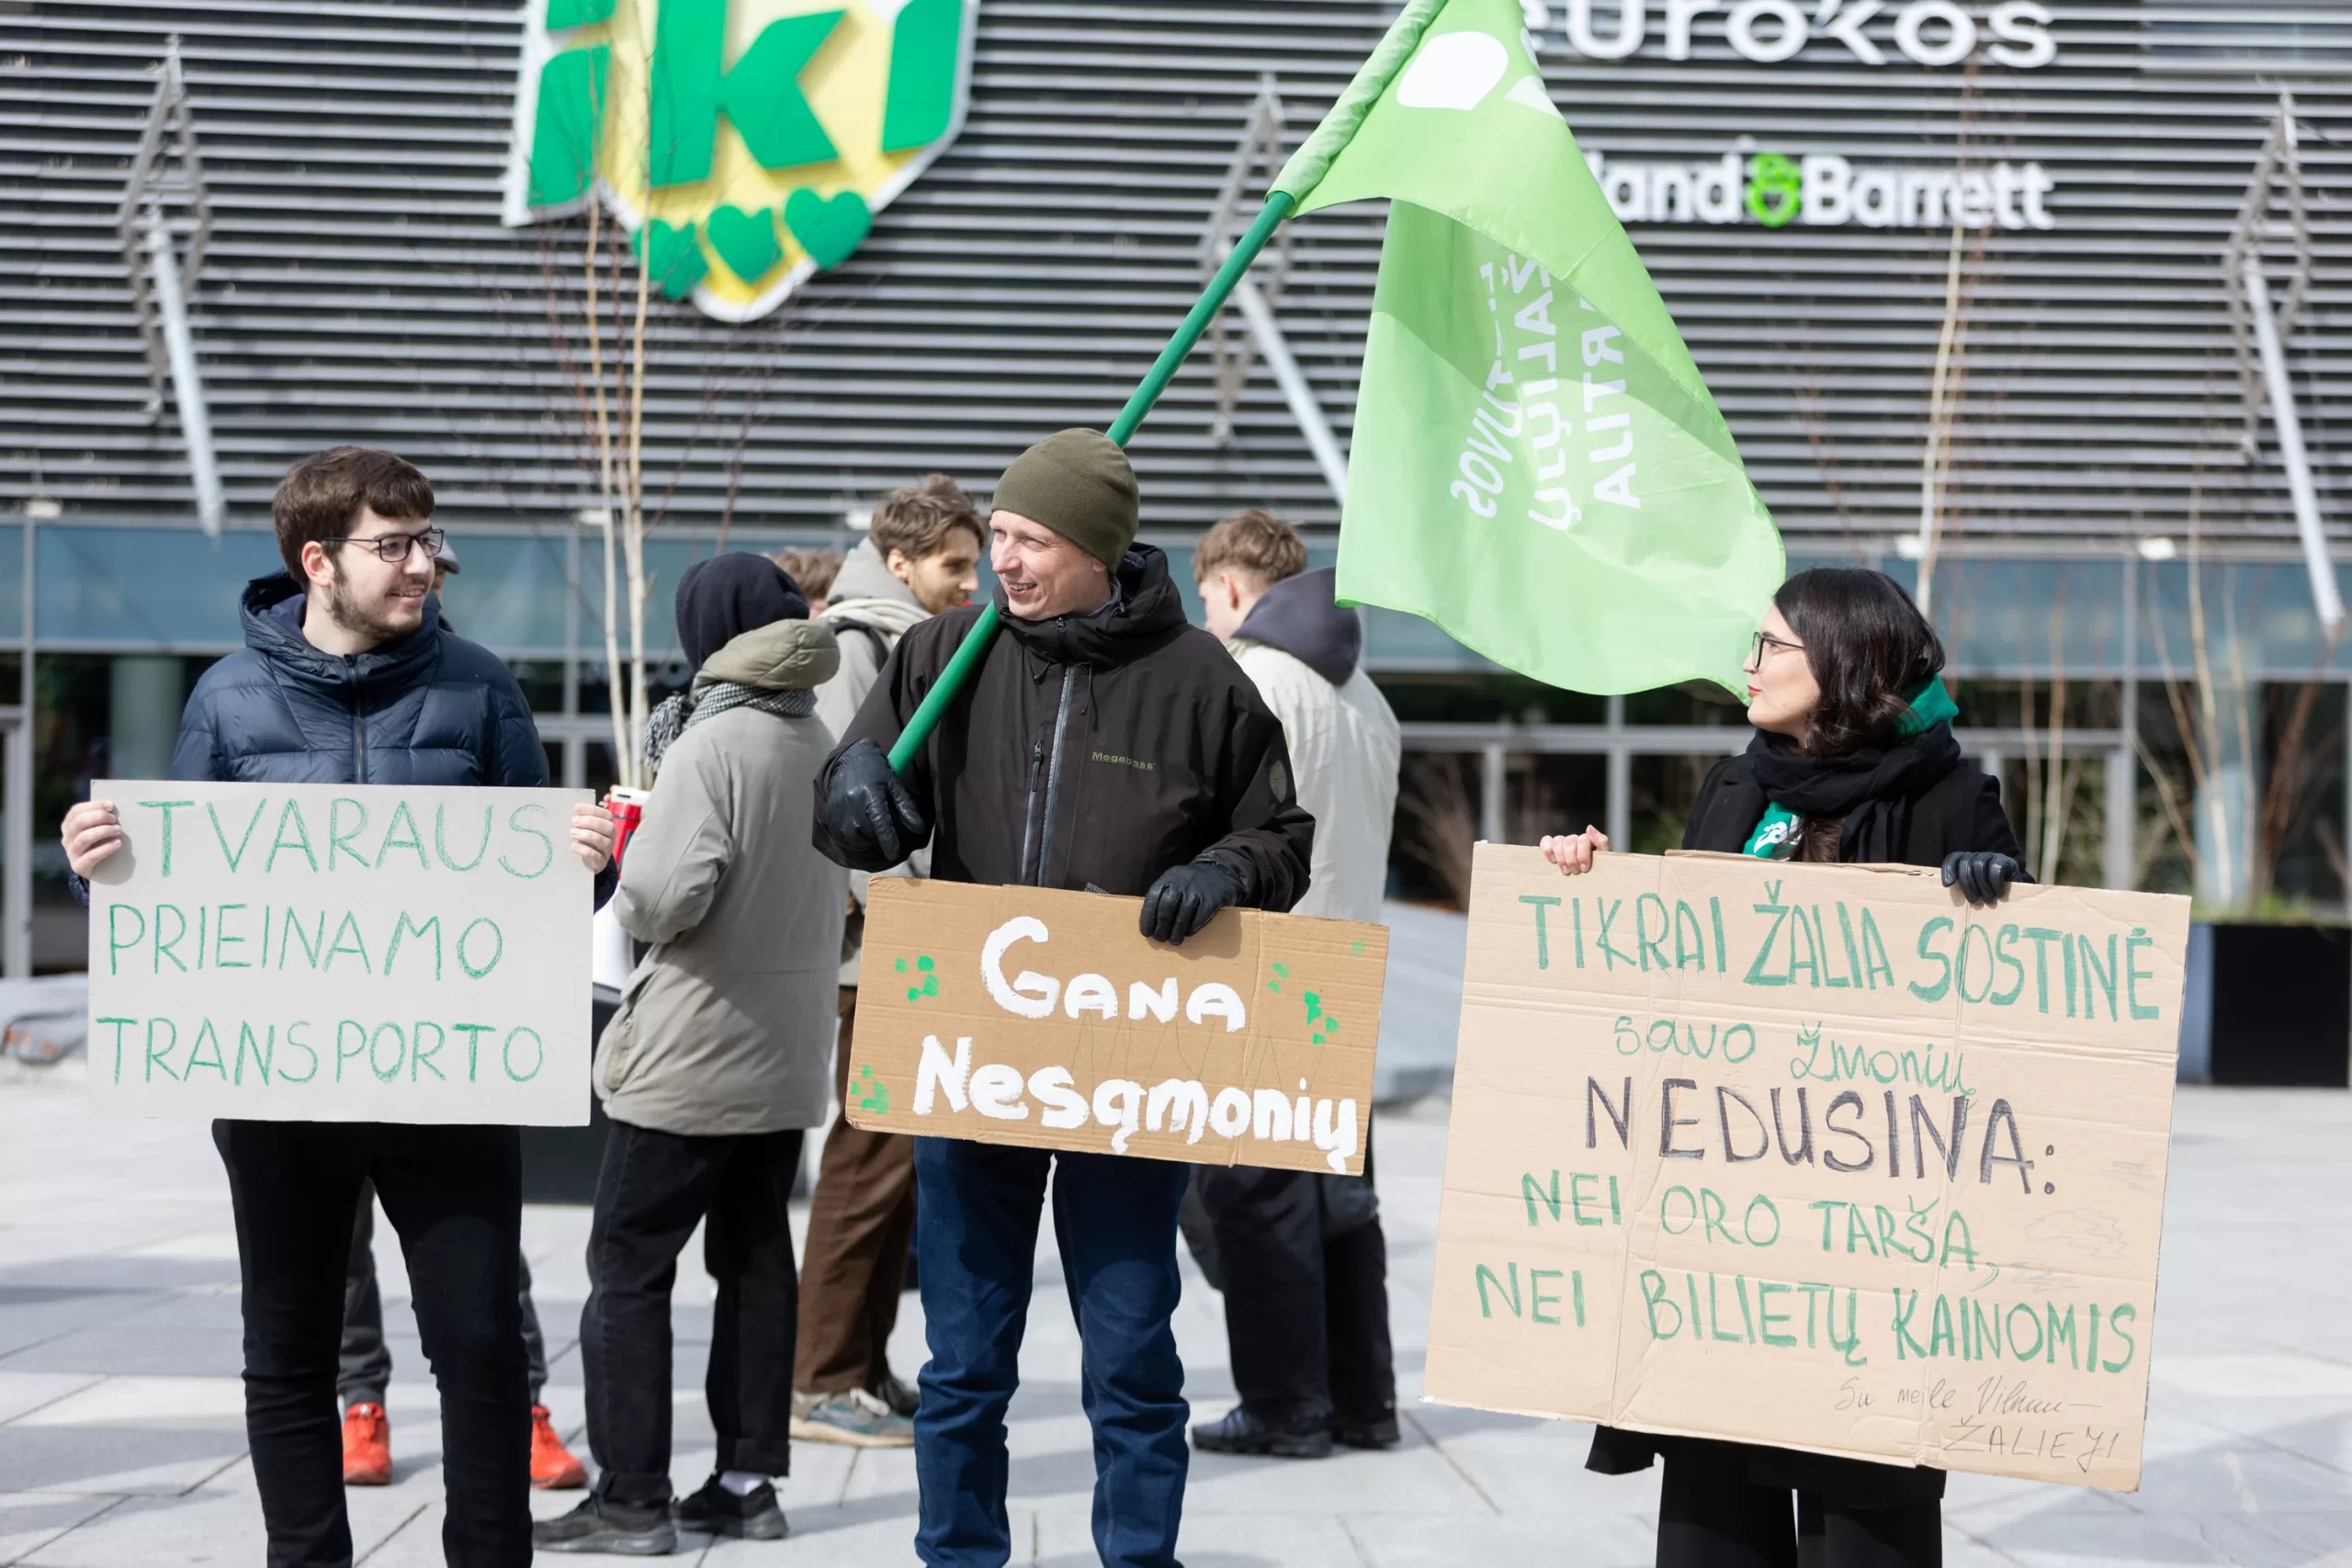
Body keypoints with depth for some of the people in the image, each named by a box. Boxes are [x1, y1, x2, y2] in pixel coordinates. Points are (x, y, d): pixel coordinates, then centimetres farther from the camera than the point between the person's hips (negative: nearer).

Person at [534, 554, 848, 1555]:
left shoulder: (711, 747, -16)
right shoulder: (824, 747, 7)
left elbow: (663, 897, -23)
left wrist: (627, 864, -4)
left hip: (689, 1058, -8)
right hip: (788, 1055, 8)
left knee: (629, 1267, 0)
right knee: (757, 1260, 13)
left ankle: (632, 1499, 1)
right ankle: (749, 1480, 16)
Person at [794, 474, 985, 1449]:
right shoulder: (852, 647, -9)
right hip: (876, 956, -9)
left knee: (907, 1160, 11)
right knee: (873, 1159, -8)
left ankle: (867, 1368, 19)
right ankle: (823, 1385, -1)